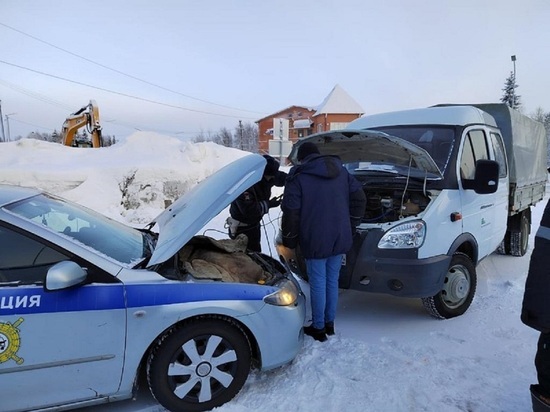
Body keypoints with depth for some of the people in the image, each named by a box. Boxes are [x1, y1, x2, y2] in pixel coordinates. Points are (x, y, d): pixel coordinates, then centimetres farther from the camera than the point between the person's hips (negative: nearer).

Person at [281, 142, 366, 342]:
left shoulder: (298, 177, -6)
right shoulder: (341, 171, 10)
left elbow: (291, 212, -11)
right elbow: (359, 198, 11)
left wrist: (289, 240, 2)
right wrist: (349, 227, 18)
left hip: (315, 240, -5)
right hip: (339, 238, 5)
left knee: (318, 283, 6)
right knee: (332, 281, 17)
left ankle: (318, 328, 18)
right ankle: (329, 323, 29)